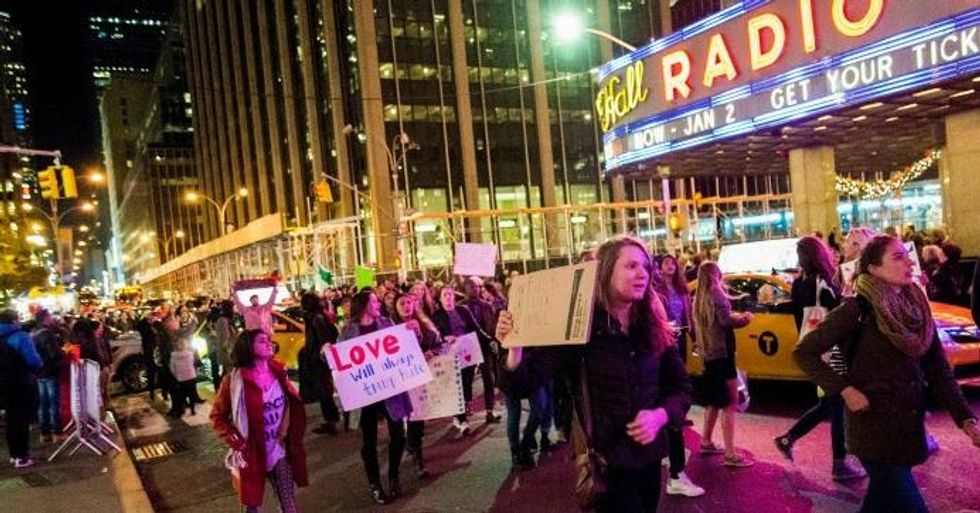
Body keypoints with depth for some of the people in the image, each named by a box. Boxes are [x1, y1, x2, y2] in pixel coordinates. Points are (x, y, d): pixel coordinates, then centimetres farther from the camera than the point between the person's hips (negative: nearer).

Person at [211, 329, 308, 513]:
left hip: (279, 450, 3)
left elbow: (295, 404, 10)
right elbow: (217, 416, -6)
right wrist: (235, 441, -16)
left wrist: (291, 434, 0)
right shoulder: (235, 380, -13)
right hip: (252, 454, -3)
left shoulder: (278, 372, -1)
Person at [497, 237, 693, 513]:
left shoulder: (654, 326, 0)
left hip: (648, 454, 6)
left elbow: (681, 387, 6)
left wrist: (660, 415, -13)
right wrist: (515, 345, -35)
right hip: (603, 459, -5)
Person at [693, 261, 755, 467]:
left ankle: (706, 442, 29)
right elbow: (726, 321, -21)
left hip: (710, 354, 9)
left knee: (716, 401, 21)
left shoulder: (699, 297, 12)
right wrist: (744, 318, -4)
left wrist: (736, 316, 13)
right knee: (730, 402, -7)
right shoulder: (716, 292, -12)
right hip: (722, 353, -9)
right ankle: (730, 454, -7)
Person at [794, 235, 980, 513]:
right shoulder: (858, 309, -15)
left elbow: (938, 369, 7)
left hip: (910, 425, 7)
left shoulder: (916, 307, 5)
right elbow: (803, 353, -13)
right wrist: (845, 390, -19)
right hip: (875, 425, -7)